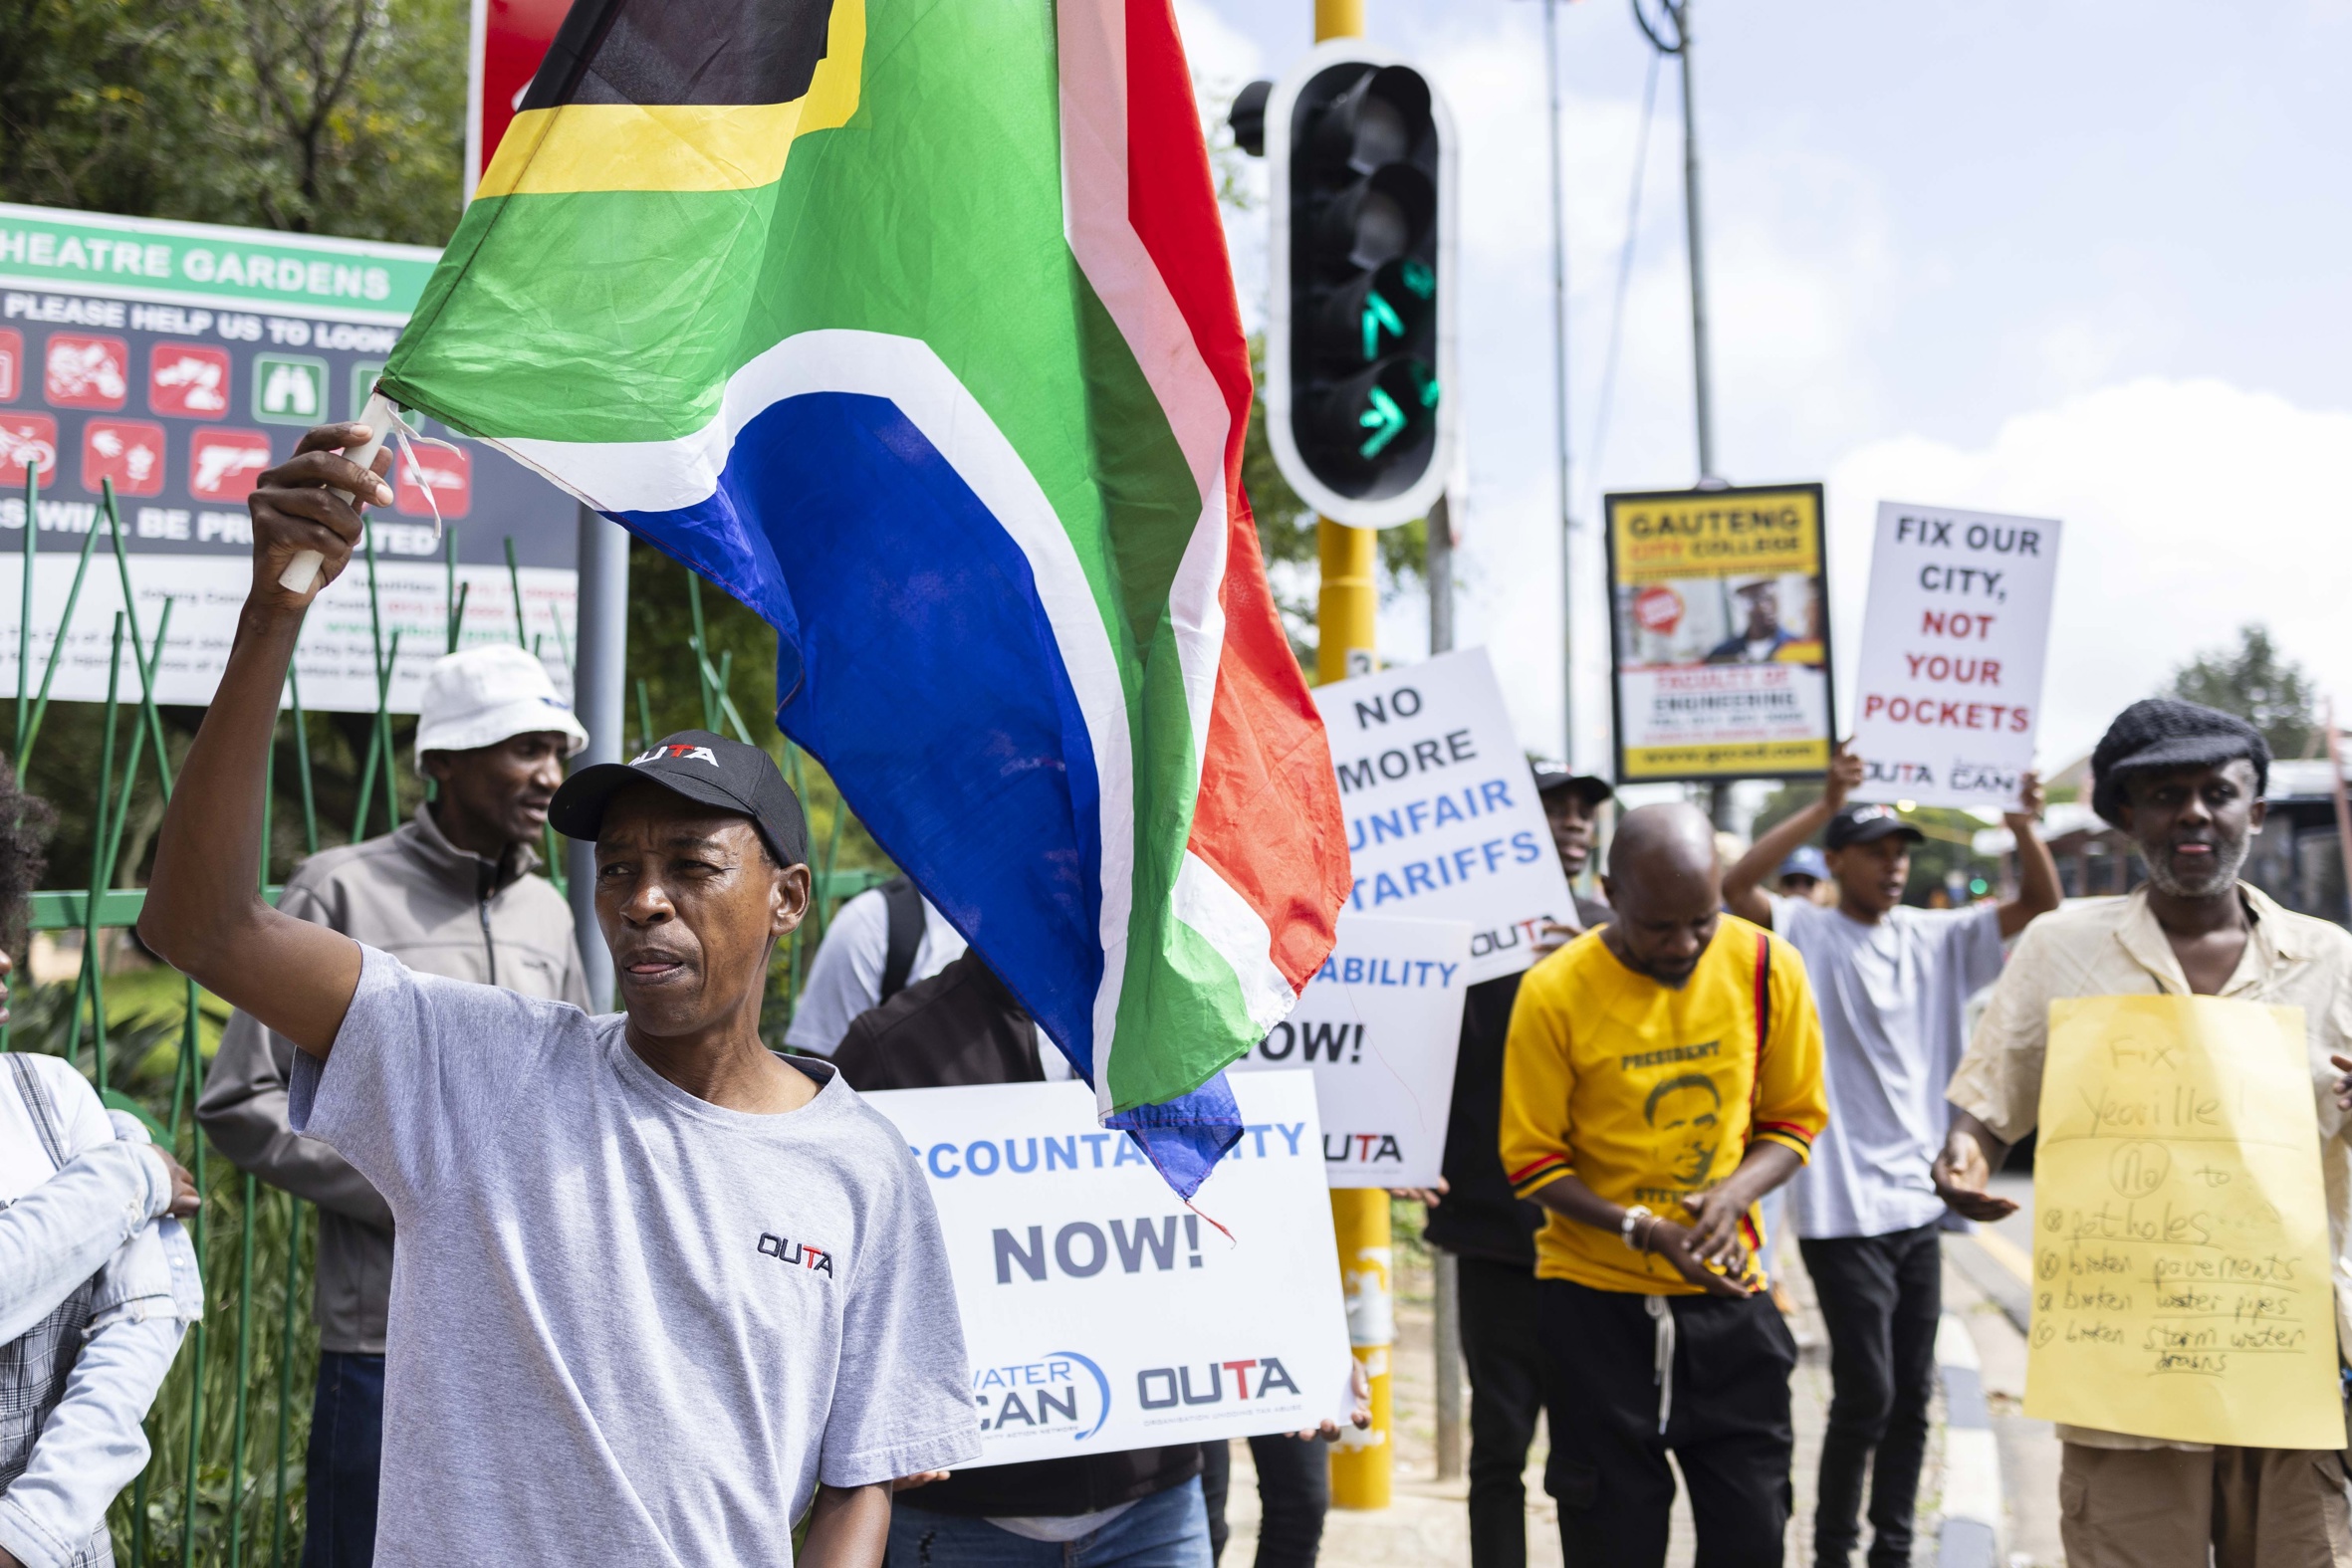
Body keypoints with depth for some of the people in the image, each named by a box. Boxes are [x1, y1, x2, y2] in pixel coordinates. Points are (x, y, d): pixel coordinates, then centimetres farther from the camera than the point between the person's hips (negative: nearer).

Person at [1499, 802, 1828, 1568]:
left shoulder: (1769, 969, -7)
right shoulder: (1555, 992, -14)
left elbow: (1795, 1119, 4)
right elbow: (1532, 1159, -7)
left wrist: (1735, 1192, -17)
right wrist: (1643, 1231, -20)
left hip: (1727, 1287, 2)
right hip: (1594, 1295, -2)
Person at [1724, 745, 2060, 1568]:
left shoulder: (1936, 937, 7)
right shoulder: (1806, 933, -7)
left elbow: (2040, 904, 3)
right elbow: (1735, 887, -25)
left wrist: (2026, 828, -16)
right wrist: (1824, 806, -31)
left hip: (1918, 1202, 6)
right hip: (1842, 1210, -6)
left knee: (1912, 1398, 13)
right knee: (1864, 1396, -4)